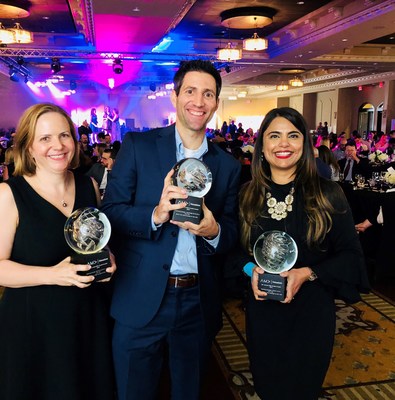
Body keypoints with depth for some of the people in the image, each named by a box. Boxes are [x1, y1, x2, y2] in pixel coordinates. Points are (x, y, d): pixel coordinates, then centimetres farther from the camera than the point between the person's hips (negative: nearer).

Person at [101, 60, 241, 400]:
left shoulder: (228, 165, 5)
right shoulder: (138, 146, -3)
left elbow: (233, 233, 7)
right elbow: (110, 212, -7)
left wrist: (213, 230, -16)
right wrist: (154, 215, -24)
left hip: (199, 304, 3)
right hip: (142, 301, -2)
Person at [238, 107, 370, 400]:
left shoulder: (328, 194, -8)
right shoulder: (248, 196, -1)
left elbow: (350, 255, -6)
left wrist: (307, 273, -19)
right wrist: (251, 269, -13)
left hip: (311, 312, -2)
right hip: (262, 310, 2)